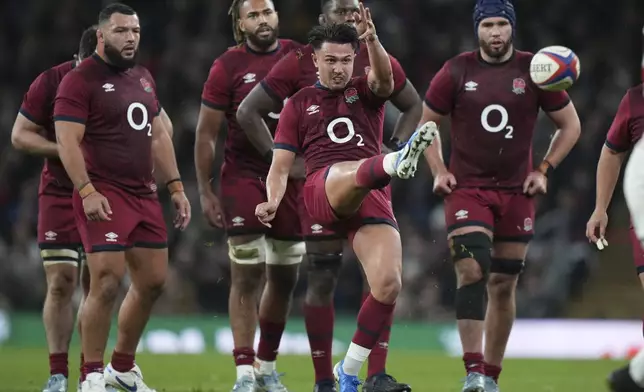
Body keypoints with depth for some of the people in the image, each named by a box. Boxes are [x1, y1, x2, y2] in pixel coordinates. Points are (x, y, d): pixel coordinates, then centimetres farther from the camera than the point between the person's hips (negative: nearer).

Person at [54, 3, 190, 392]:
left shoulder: (144, 78, 16)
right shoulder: (80, 80, -8)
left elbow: (158, 135, 22)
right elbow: (67, 141, -14)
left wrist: (176, 186, 16)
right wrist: (87, 191, -23)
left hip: (144, 195, 8)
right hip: (104, 195, -8)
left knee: (153, 281, 10)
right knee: (107, 283, -13)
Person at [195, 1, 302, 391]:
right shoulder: (228, 67, -4)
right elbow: (206, 134, -3)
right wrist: (205, 191, -6)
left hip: (293, 179, 3)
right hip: (244, 178, -3)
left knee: (284, 278, 8)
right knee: (247, 275, -6)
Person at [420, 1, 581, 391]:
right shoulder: (456, 72, -2)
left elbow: (571, 125, 9)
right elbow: (427, 123, 11)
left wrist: (544, 170, 1)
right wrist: (438, 171, 0)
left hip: (517, 193, 2)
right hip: (467, 190, -2)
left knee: (504, 284, 6)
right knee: (472, 271, -19)